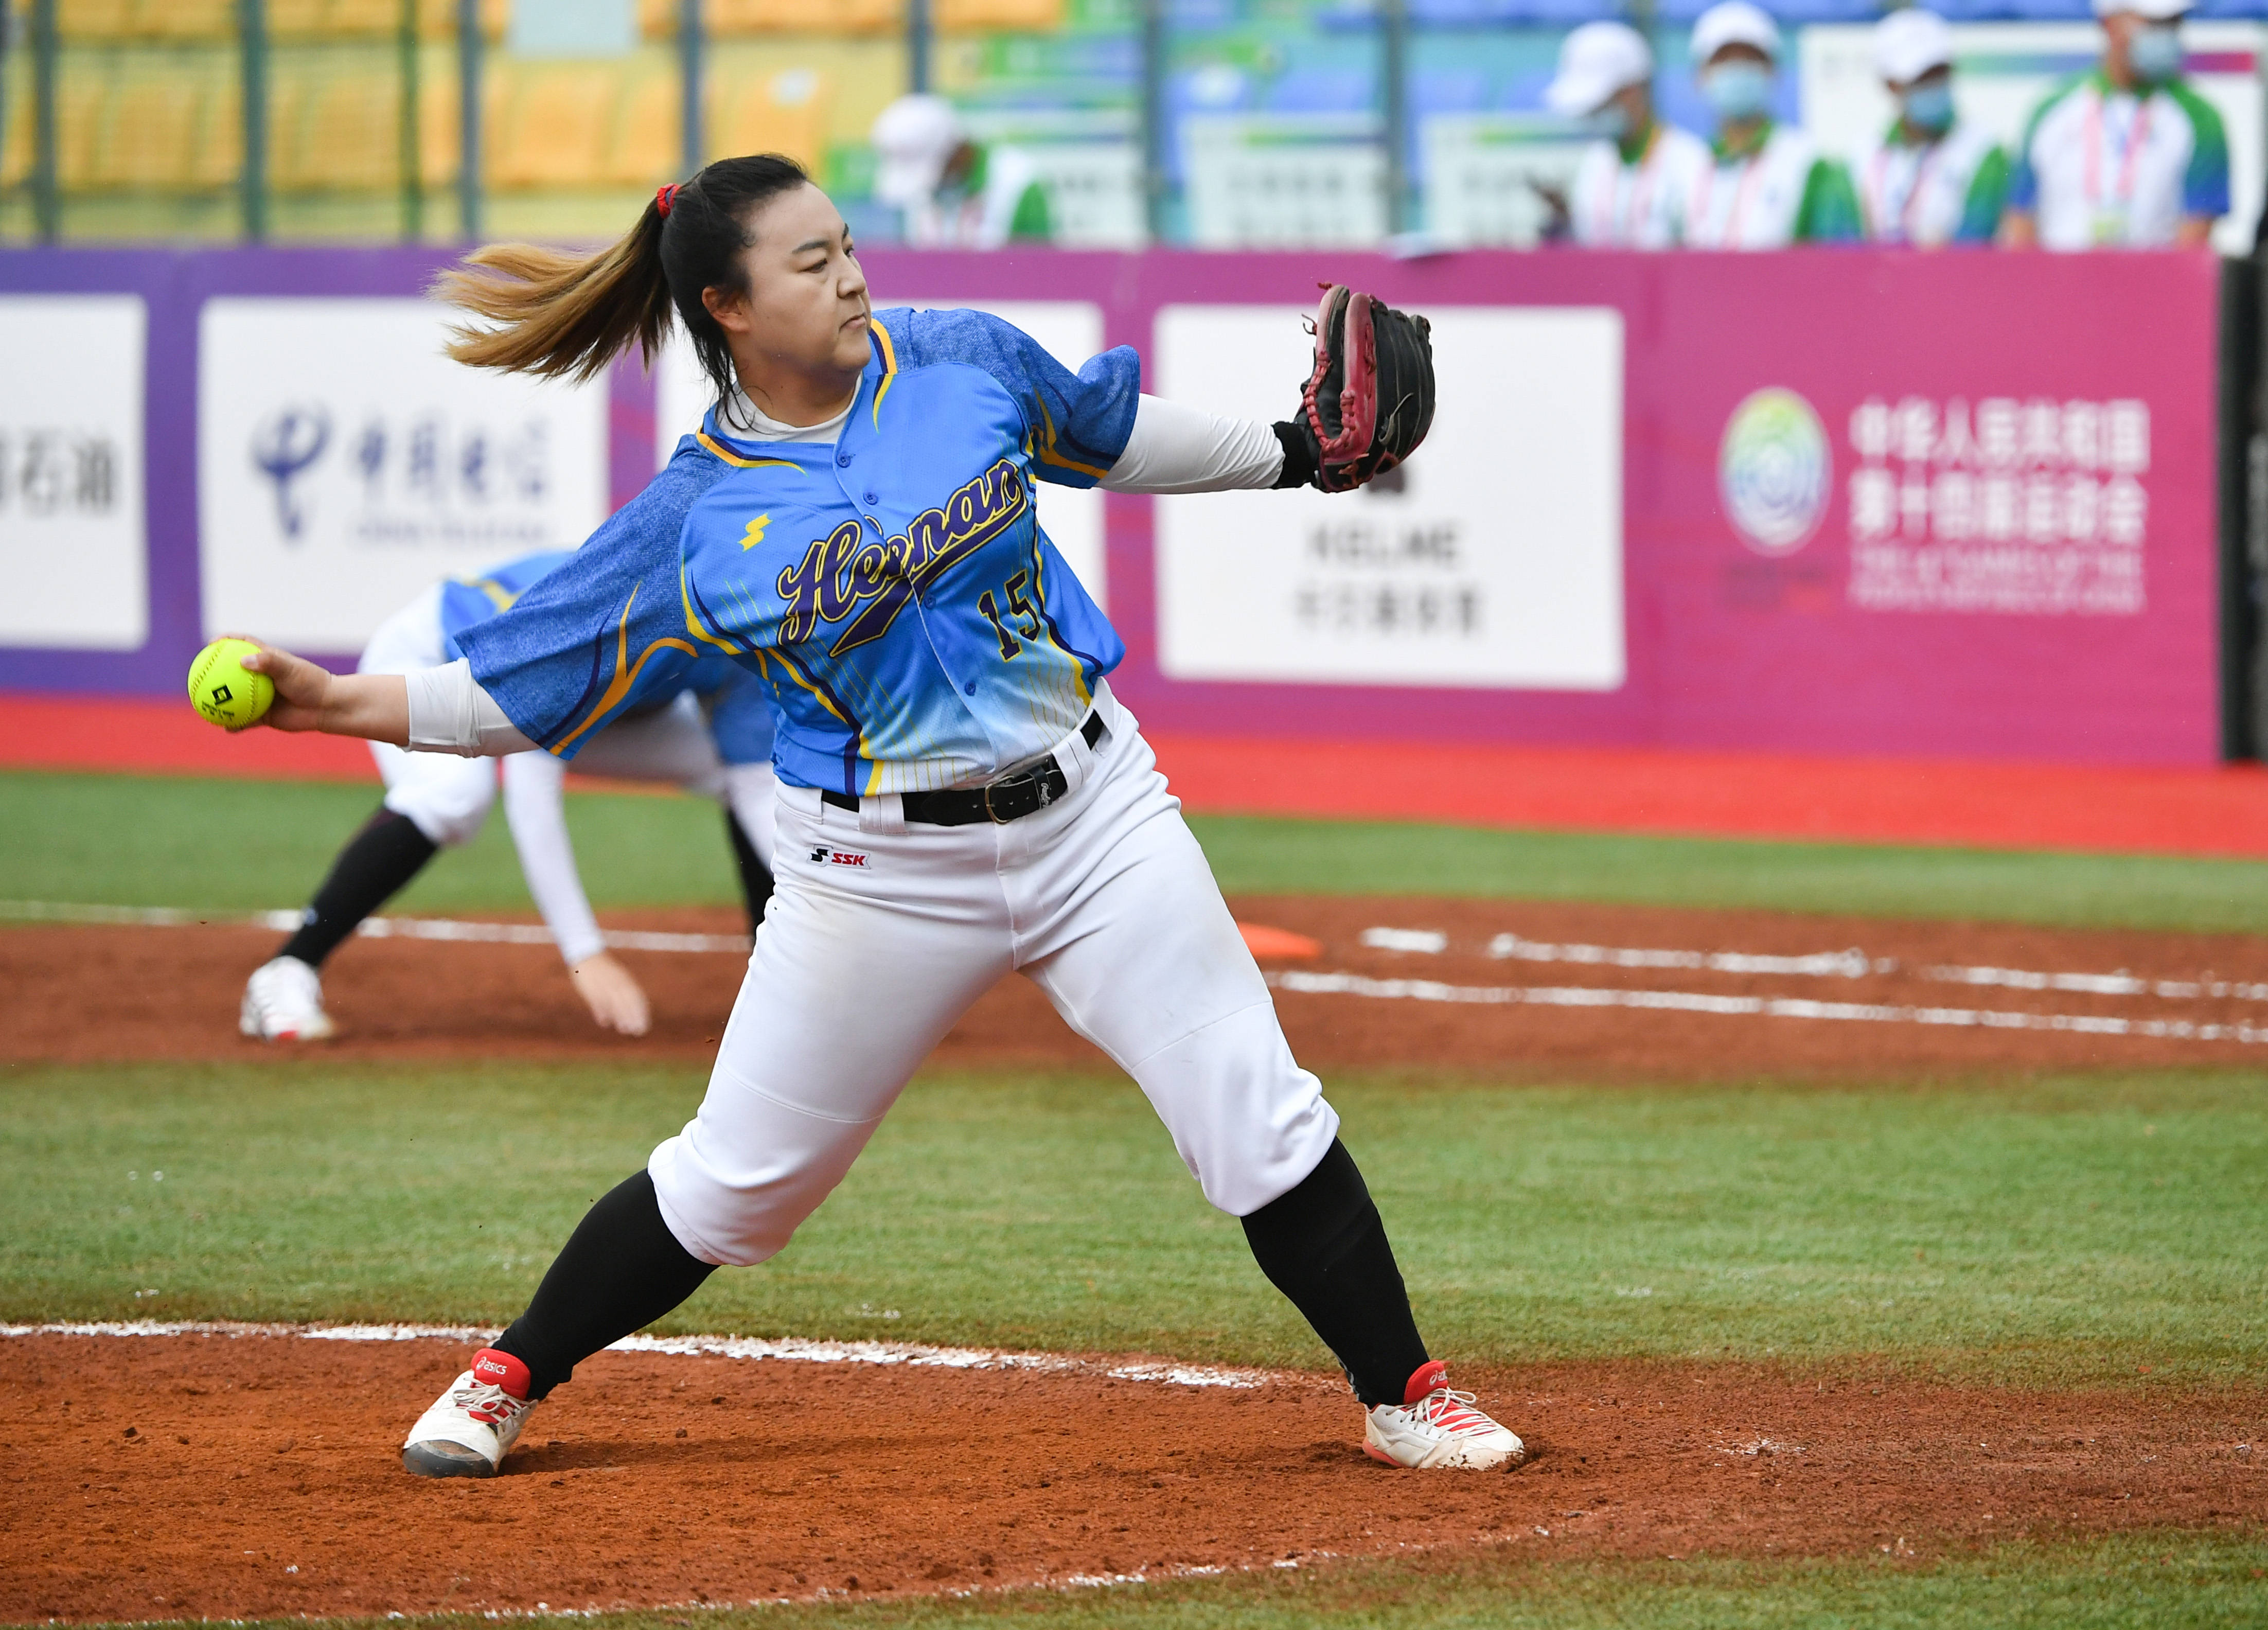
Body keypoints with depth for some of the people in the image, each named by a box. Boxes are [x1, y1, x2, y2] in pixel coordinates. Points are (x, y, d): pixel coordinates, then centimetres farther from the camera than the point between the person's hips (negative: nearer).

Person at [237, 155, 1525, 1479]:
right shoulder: (694, 522, -8)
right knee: (739, 1177, 3)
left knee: (1260, 1120, -3)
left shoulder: (968, 363, -3)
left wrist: (1288, 455, 23)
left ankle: (1405, 1396, 11)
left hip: (1091, 813, 2)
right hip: (880, 867, -2)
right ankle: (508, 1382, 23)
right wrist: (337, 703, -13)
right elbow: (521, 689, -3)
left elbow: (1112, 432, 17)